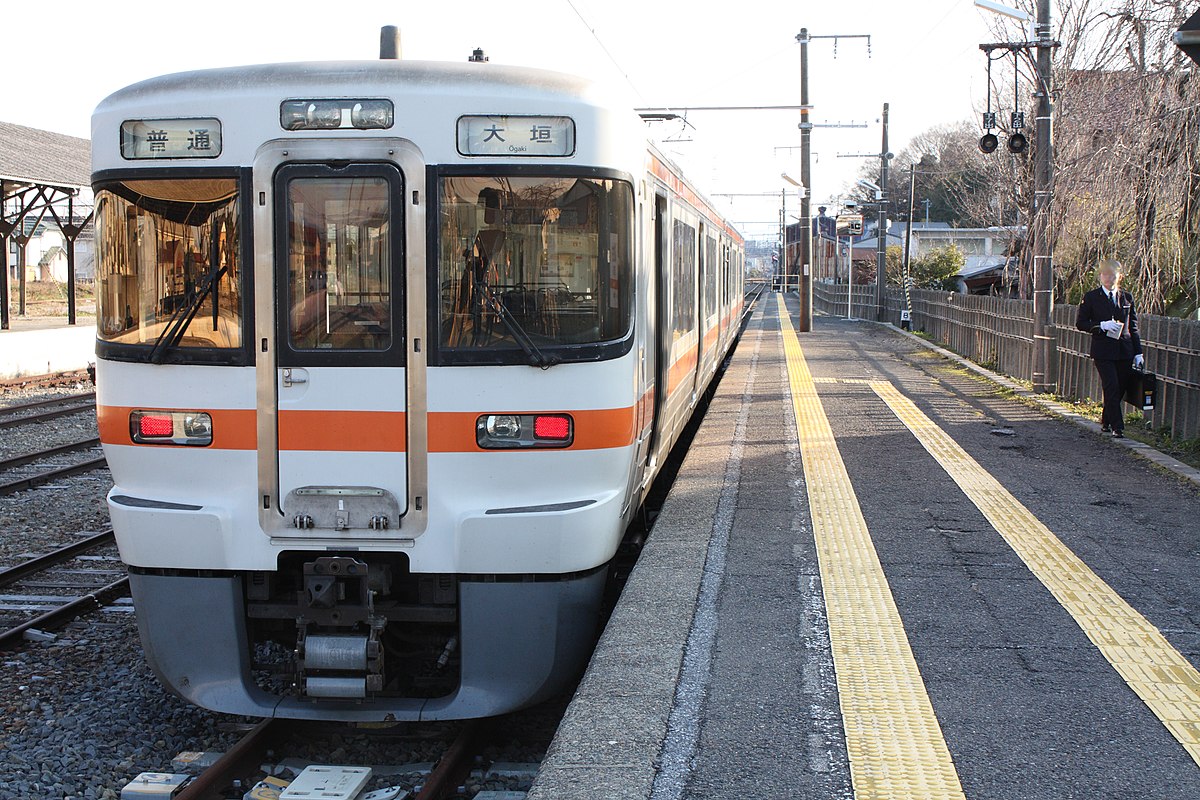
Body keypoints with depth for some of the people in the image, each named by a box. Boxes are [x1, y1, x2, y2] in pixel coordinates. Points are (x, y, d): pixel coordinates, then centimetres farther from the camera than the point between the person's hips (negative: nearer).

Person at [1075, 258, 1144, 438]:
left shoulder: (1126, 298, 10)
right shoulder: (1091, 297, 1)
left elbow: (1133, 327, 13)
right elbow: (1080, 323, 1)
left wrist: (1138, 352, 9)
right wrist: (1102, 326, -14)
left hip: (1124, 350, 4)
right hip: (1103, 351, -4)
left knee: (1121, 388, 6)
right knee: (1112, 388, -10)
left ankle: (1106, 422, 25)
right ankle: (1117, 427, -5)